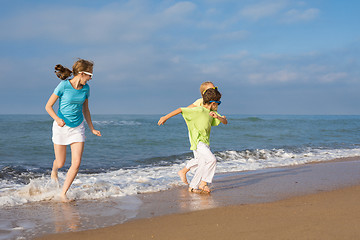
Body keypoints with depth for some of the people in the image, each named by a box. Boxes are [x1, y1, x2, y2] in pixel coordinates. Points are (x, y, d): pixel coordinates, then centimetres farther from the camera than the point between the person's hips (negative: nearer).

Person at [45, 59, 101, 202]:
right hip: (61, 126, -3)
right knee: (60, 163, 9)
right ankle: (54, 170, 48)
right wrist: (57, 119, -30)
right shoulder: (64, 86, -16)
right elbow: (48, 106, -12)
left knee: (76, 163, -9)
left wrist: (92, 129, 17)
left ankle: (63, 193, 4)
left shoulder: (85, 88, -1)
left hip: (78, 128, 4)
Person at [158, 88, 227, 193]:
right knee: (212, 160, -20)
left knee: (203, 165, 6)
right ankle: (203, 183, -11)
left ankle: (192, 186, 15)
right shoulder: (199, 110, -17)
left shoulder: (212, 113, 9)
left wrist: (217, 116, -14)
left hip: (205, 142, 9)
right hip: (197, 141, -9)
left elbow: (225, 122, 8)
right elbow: (181, 110, -16)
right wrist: (166, 117, -15)